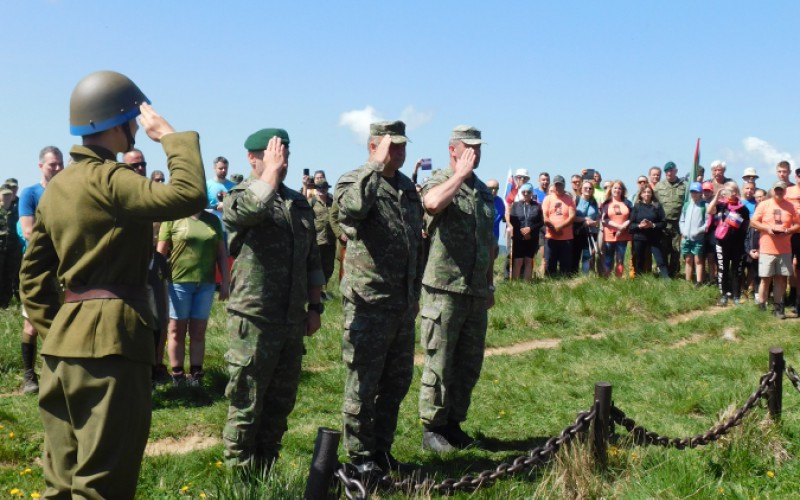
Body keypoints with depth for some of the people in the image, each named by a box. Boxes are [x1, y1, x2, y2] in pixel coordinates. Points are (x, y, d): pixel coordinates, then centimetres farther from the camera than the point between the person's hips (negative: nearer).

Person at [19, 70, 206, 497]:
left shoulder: (56, 187, 15)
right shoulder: (107, 180, -13)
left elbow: (32, 271, 17)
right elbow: (189, 195, -26)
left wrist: (54, 328, 17)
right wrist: (170, 135, -13)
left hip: (63, 343, 9)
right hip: (110, 339, -9)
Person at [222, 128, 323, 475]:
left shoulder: (299, 203, 14)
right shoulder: (239, 197, -4)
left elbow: (312, 261, 18)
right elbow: (252, 208, -31)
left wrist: (314, 307, 13)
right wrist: (271, 171, -17)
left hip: (293, 322, 6)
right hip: (254, 321, -6)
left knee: (280, 406, 14)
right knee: (246, 407, 1)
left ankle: (266, 474, 27)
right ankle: (241, 480, 13)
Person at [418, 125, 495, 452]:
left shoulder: (483, 191, 17)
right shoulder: (439, 181, -5)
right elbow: (432, 203, -32)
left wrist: (490, 284, 21)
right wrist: (461, 174, -21)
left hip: (476, 292, 7)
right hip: (444, 289, -7)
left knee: (469, 364, 12)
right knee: (439, 364, -1)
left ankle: (454, 423, 24)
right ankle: (432, 428, 9)